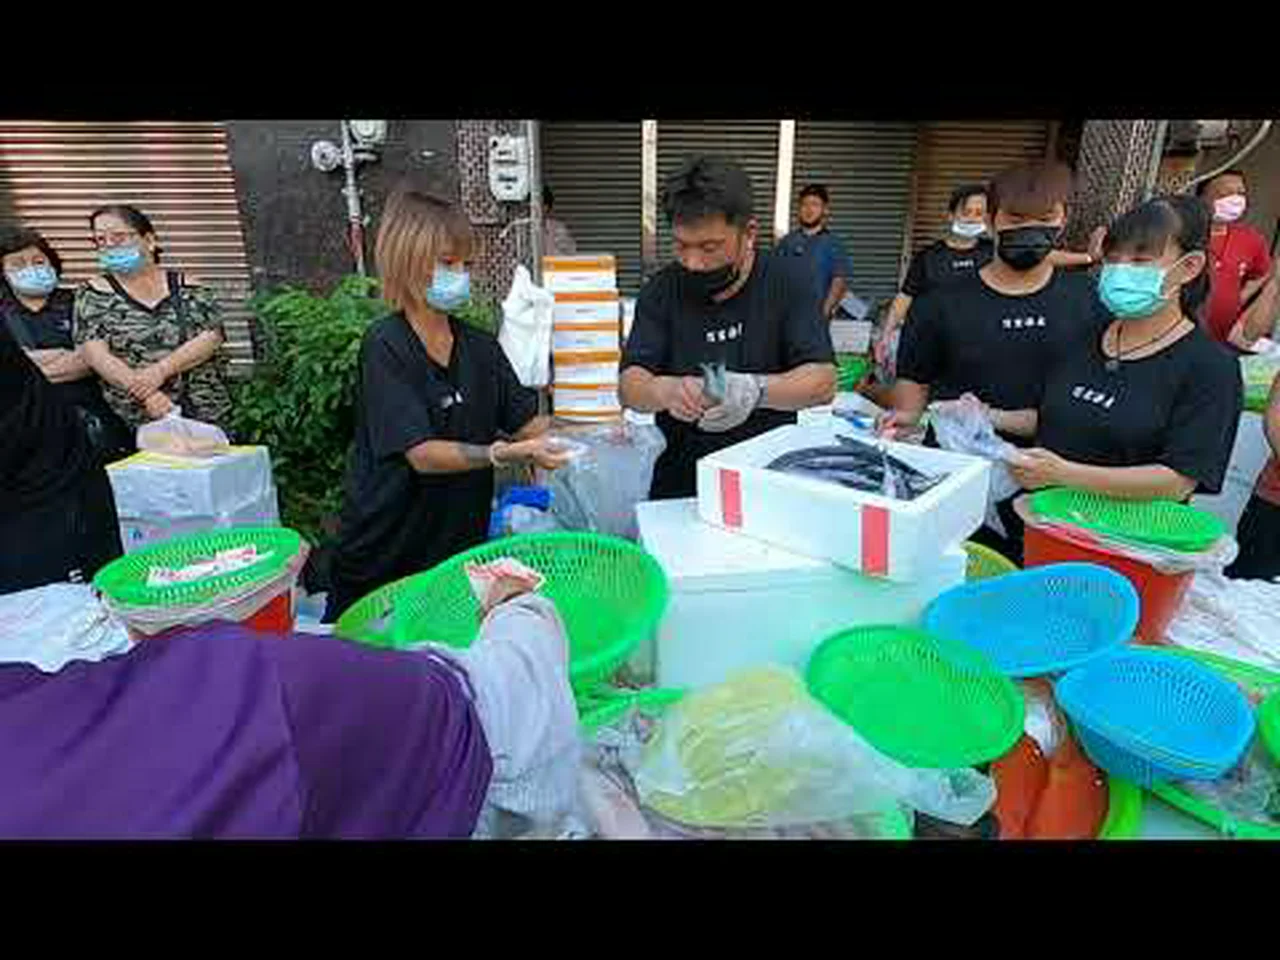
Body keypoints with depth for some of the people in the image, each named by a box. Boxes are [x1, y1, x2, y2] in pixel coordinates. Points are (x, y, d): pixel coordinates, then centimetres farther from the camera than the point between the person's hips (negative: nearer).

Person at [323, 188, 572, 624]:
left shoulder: (480, 347, 3)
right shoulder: (385, 347, -14)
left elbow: (529, 423, 2)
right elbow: (422, 454, -22)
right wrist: (507, 453, -32)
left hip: (461, 545, 5)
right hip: (383, 552, -4)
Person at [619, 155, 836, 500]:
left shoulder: (789, 281, -1)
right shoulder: (661, 291, 2)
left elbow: (824, 381, -8)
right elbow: (630, 386, -5)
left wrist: (755, 390, -28)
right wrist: (666, 391, -28)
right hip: (678, 484, 1)